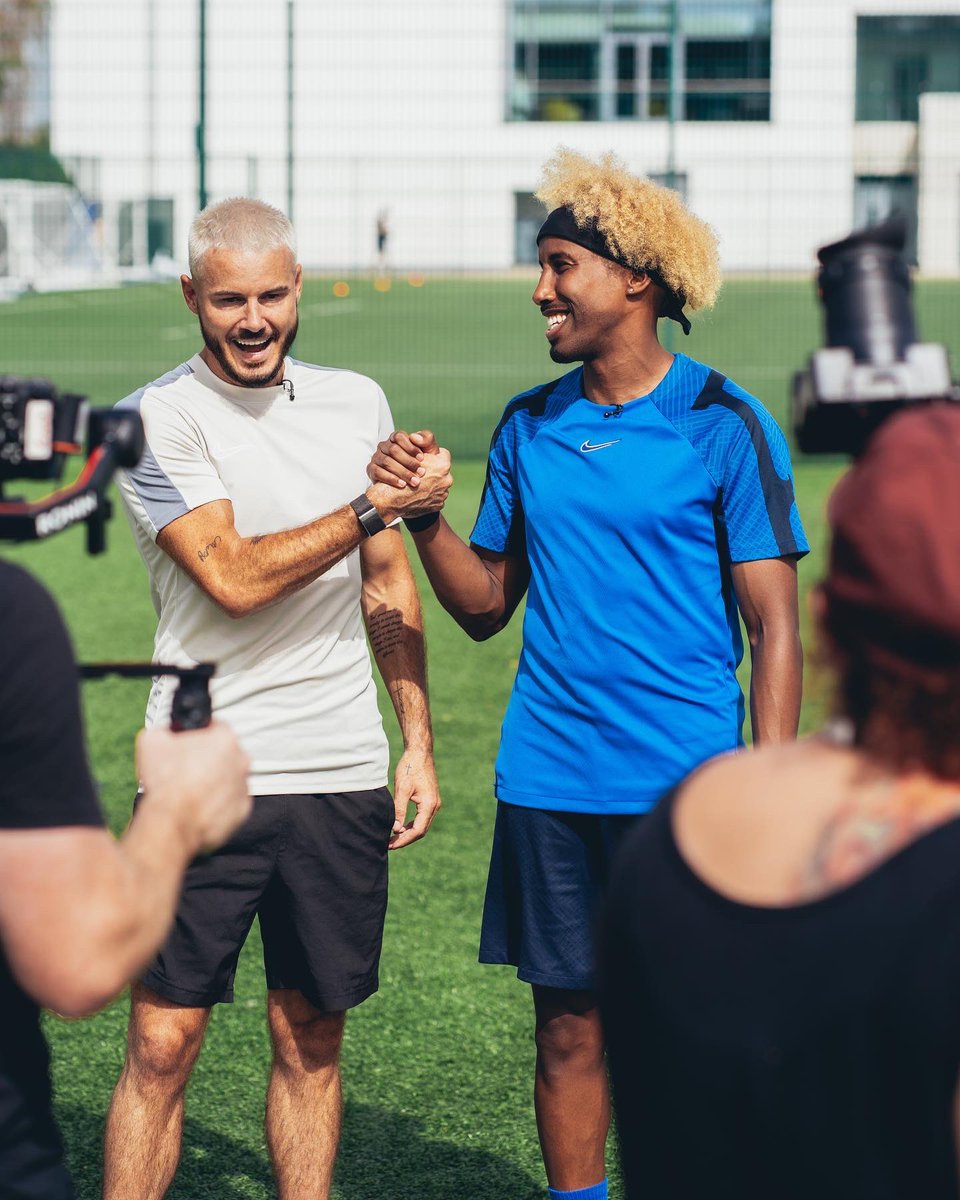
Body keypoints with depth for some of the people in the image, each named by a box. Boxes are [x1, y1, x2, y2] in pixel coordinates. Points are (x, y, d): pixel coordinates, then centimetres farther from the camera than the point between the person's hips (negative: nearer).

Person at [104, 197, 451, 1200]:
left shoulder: (356, 402, 11)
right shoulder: (158, 419, -5)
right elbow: (234, 578, -15)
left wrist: (418, 741, 12)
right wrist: (375, 505, -14)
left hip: (341, 777, 4)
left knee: (311, 1039, 9)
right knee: (162, 1043, -3)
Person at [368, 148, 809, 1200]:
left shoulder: (722, 425, -5)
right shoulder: (529, 427, 9)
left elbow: (774, 629, -5)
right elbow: (486, 606, 14)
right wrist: (424, 515, -4)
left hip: (685, 785, -4)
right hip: (549, 783, 4)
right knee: (569, 1027, 9)